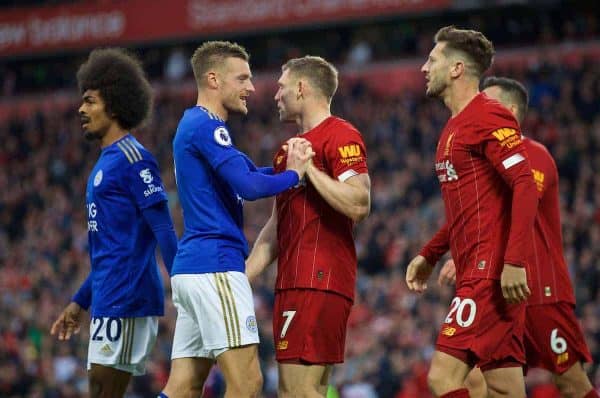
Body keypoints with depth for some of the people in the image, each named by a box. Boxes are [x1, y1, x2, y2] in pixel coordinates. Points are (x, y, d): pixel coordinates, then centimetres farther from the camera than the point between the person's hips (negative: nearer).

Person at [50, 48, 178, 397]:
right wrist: (79, 302, 26)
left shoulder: (132, 158, -9)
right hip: (108, 301, 10)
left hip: (126, 302, -10)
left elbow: (164, 231, -15)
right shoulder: (106, 163, 20)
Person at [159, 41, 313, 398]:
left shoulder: (195, 125, 21)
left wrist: (285, 165, 8)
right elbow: (249, 186, -20)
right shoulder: (207, 126, -10)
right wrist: (294, 173, -4)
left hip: (190, 266, 10)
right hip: (215, 266, -10)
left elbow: (246, 174, 26)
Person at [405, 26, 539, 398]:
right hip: (477, 273, 10)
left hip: (490, 274, -10)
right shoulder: (456, 127, 21)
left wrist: (514, 262, -27)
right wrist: (430, 255, 23)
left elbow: (526, 186, -20)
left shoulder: (487, 117, -10)